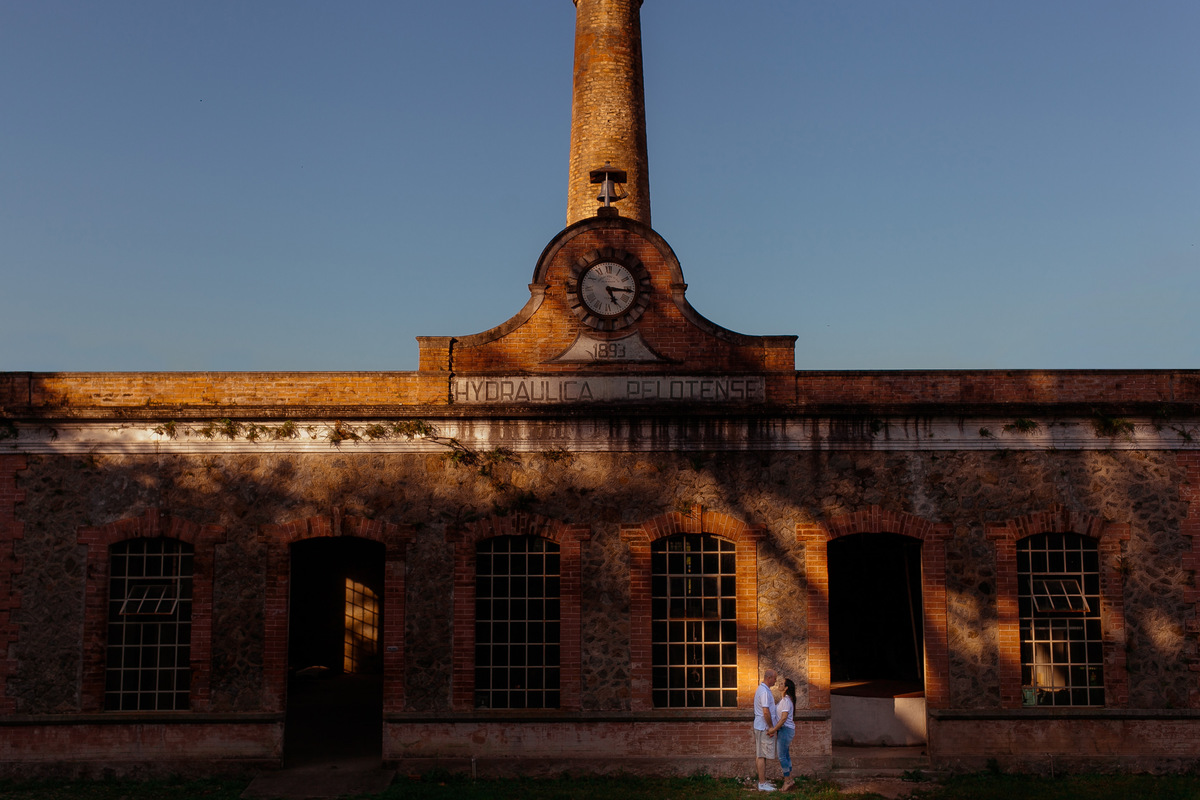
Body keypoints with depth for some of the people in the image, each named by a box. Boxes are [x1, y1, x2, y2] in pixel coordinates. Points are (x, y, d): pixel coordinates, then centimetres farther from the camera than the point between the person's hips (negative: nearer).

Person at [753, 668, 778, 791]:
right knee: (762, 756, -7)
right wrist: (771, 727, -16)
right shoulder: (764, 691, -18)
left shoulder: (761, 689, 16)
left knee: (761, 755, 13)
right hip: (764, 727, -10)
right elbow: (766, 712, -23)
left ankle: (763, 781, 18)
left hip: (760, 727, 10)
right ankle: (762, 784, -5)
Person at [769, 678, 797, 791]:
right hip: (786, 729, 10)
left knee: (782, 756, -4)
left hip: (785, 729, -10)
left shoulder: (786, 700, -20)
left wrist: (774, 729, -24)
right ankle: (789, 779, 20)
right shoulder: (784, 699, 11)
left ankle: (787, 781, 2)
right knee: (786, 755, 14)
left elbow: (784, 718, -26)